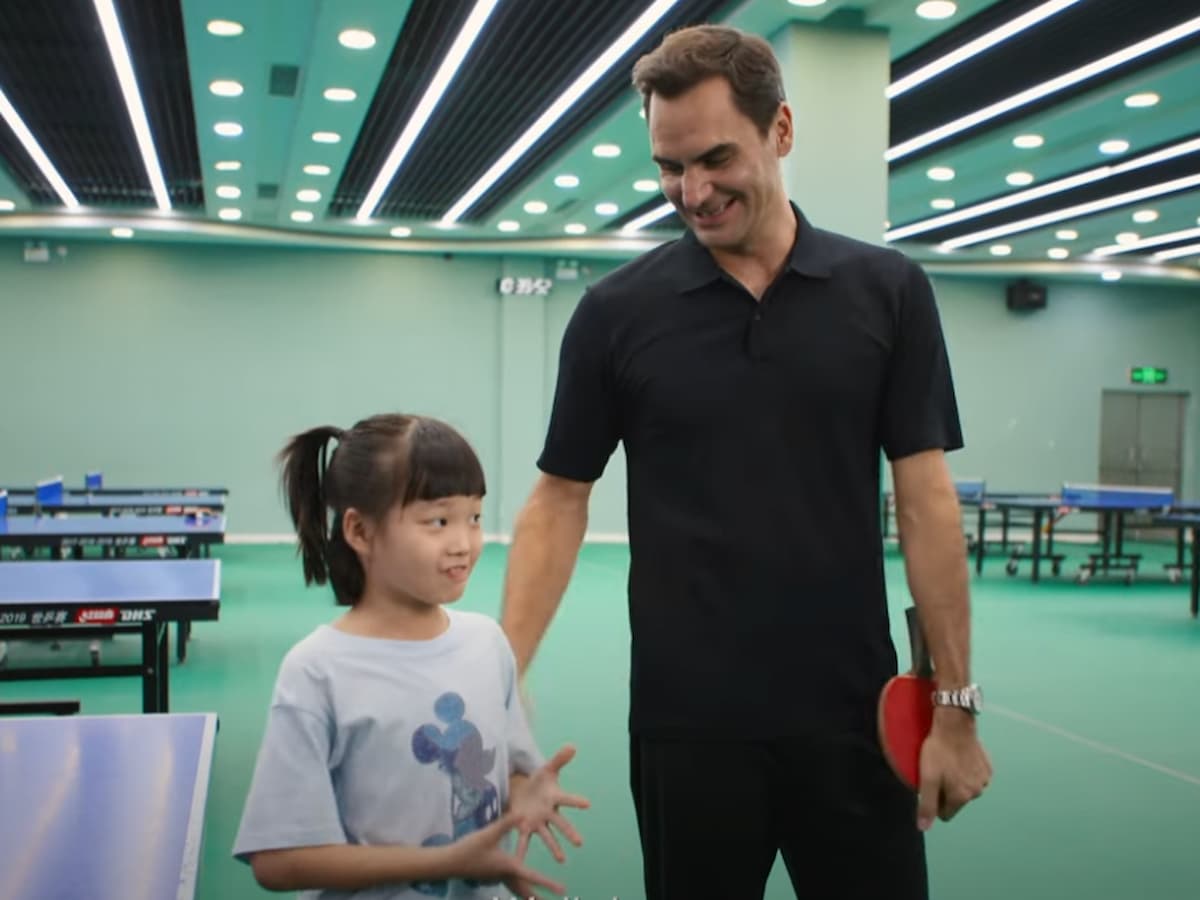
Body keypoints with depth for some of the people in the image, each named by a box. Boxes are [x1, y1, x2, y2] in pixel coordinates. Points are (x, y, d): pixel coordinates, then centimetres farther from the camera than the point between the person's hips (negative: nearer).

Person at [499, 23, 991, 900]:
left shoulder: (888, 291, 0)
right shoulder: (615, 312, -1)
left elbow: (926, 500, -1)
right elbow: (559, 501, 1)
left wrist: (955, 702, -3)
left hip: (851, 715, 1)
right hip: (686, 723, 0)